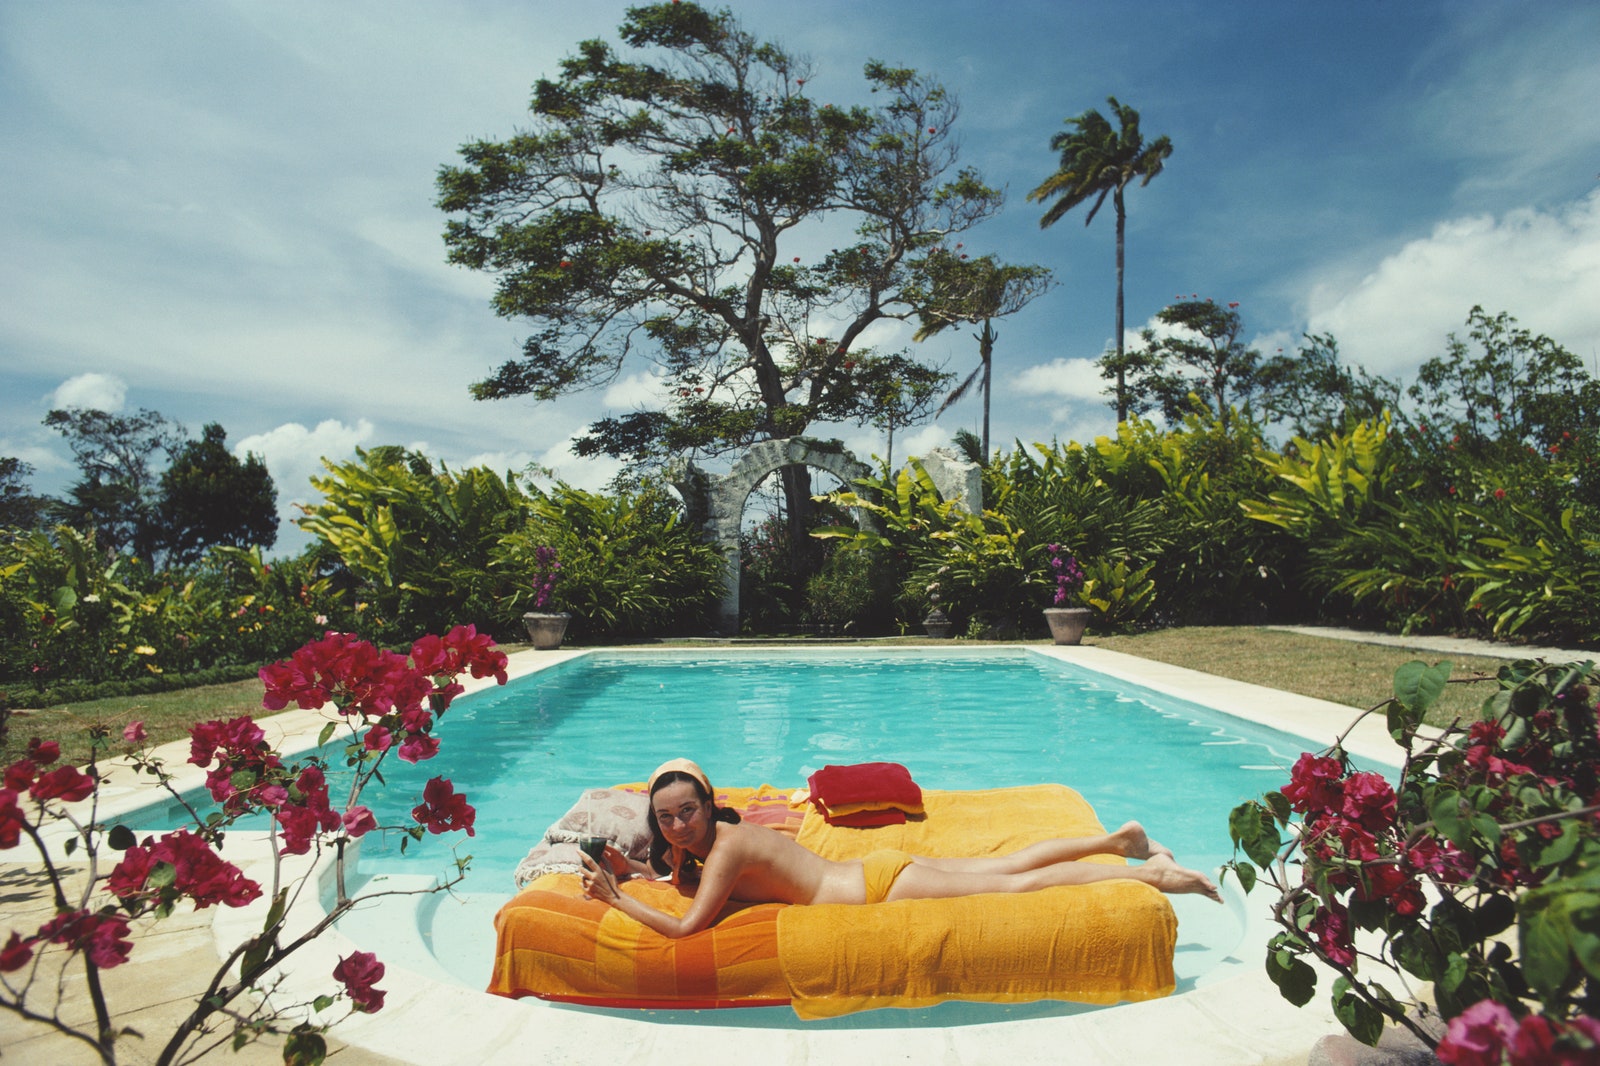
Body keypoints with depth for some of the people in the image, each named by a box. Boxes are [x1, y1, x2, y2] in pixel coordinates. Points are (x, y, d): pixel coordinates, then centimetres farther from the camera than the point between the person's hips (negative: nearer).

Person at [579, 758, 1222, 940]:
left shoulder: (727, 847, -21)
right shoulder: (703, 840, 6)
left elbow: (685, 928, -28)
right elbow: (674, 873, 24)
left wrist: (616, 898, -19)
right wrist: (627, 869, 9)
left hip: (879, 887, -7)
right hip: (873, 872, 7)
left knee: (1015, 884, -1)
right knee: (1005, 869, 16)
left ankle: (1149, 874, 8)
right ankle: (1119, 839, 26)